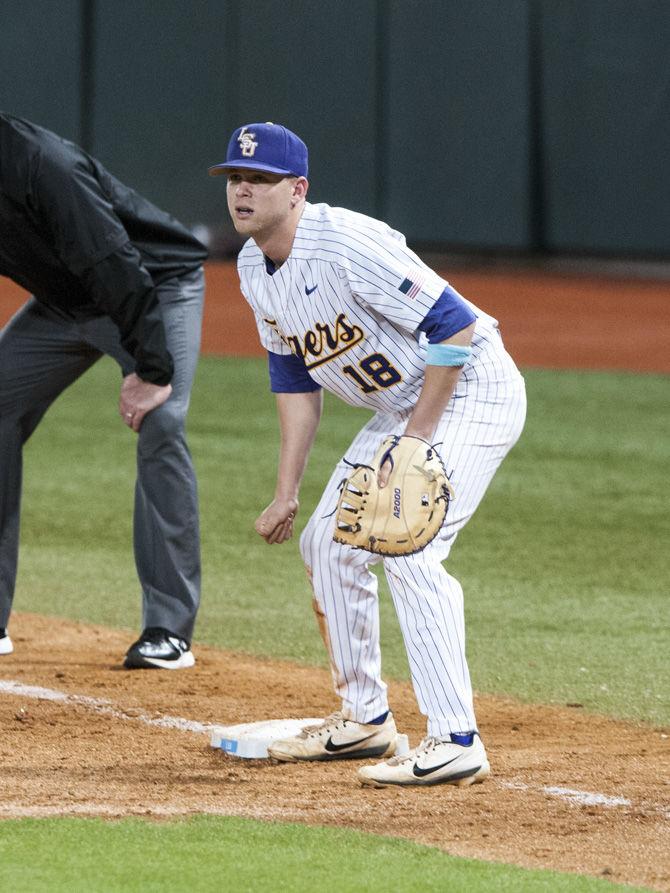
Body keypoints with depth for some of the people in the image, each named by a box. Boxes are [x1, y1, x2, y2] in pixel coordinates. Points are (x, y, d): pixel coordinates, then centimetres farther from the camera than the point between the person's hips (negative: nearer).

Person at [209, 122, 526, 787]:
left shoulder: (347, 245, -27)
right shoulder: (254, 270, 2)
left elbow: (454, 327, -28)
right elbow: (295, 378, 12)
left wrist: (414, 444, -25)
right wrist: (286, 493, 6)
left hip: (469, 389, -10)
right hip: (400, 405, 10)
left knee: (408, 549, -22)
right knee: (328, 545, 11)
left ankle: (455, 742, -22)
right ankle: (363, 720, 26)